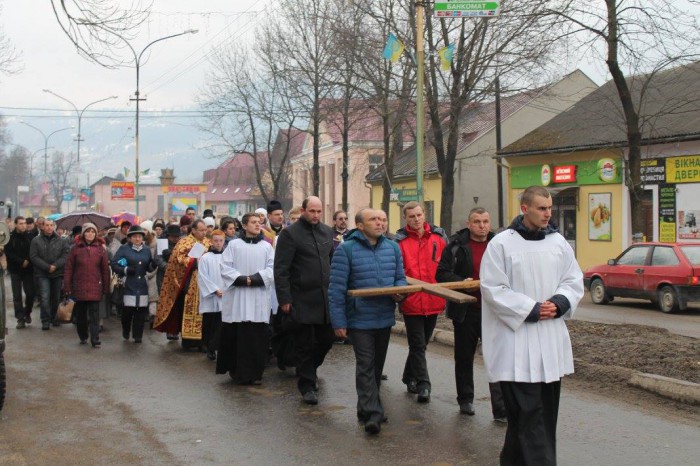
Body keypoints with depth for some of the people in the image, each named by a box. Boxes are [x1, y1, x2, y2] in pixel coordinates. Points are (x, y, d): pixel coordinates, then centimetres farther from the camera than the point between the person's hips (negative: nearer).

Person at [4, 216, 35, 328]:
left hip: (28, 269, 1)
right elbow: (8, 253, -9)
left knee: (30, 293, -1)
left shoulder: (30, 236, 0)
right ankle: (20, 318, 4)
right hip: (15, 270, -1)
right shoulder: (10, 237, -4)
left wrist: (28, 261, -14)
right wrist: (21, 261, -17)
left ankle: (27, 313, 23)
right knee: (17, 296, 0)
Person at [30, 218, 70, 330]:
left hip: (58, 273, 2)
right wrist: (47, 267, -15)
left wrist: (55, 266, -16)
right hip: (42, 274, -2)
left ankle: (54, 318, 23)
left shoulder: (61, 241, 5)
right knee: (45, 297, -11)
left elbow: (66, 256, -2)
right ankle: (45, 320, -8)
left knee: (56, 298, 10)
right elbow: (34, 257, -6)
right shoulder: (36, 241, 1)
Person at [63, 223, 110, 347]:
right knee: (80, 314, 12)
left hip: (95, 288, -1)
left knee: (94, 315, -5)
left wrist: (106, 288, 1)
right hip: (79, 287, 1)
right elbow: (69, 268, 3)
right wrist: (67, 286, -1)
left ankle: (95, 340, -4)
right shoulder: (76, 248, 2)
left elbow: (105, 269, 4)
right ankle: (83, 337, 27)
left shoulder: (100, 249, 3)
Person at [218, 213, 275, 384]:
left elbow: (272, 269, 0)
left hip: (258, 299, 1)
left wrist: (255, 278, -13)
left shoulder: (267, 246, 9)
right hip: (236, 298, -1)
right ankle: (237, 370, 13)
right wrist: (242, 279, -14)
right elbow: (225, 267, -1)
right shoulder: (234, 245, 5)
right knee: (235, 335, 0)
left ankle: (254, 373, 6)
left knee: (257, 336, -2)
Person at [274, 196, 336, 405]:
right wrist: (284, 299, -14)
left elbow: (333, 260, 19)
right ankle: (307, 386, 13)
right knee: (304, 344, 2)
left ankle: (309, 369, 36)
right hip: (302, 299, -5)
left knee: (327, 338, 9)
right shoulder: (290, 233, -7)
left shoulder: (327, 231, 11)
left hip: (326, 297, 6)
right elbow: (281, 269, -10)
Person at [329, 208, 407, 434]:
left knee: (377, 365, 15)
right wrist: (339, 322, -13)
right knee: (366, 366, -9)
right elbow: (336, 288, -10)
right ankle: (373, 414, -10)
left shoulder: (392, 247, 6)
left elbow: (400, 277, 15)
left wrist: (400, 292, -10)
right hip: (360, 320, -6)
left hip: (385, 318, 6)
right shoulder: (346, 250, -10)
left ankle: (367, 408, 30)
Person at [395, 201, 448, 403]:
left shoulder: (439, 236, 4)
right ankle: (423, 385, 2)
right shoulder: (400, 240, -4)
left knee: (421, 343, 18)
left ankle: (410, 377, 35)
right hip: (412, 301, -4)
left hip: (434, 300, 4)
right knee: (418, 345, -1)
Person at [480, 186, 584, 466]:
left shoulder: (558, 242, 8)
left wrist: (559, 302, -8)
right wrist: (531, 310, -14)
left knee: (546, 409, 12)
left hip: (551, 339, 6)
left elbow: (574, 280, 13)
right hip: (517, 340, -6)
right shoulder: (501, 244, -6)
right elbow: (493, 288, -9)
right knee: (529, 411, -8)